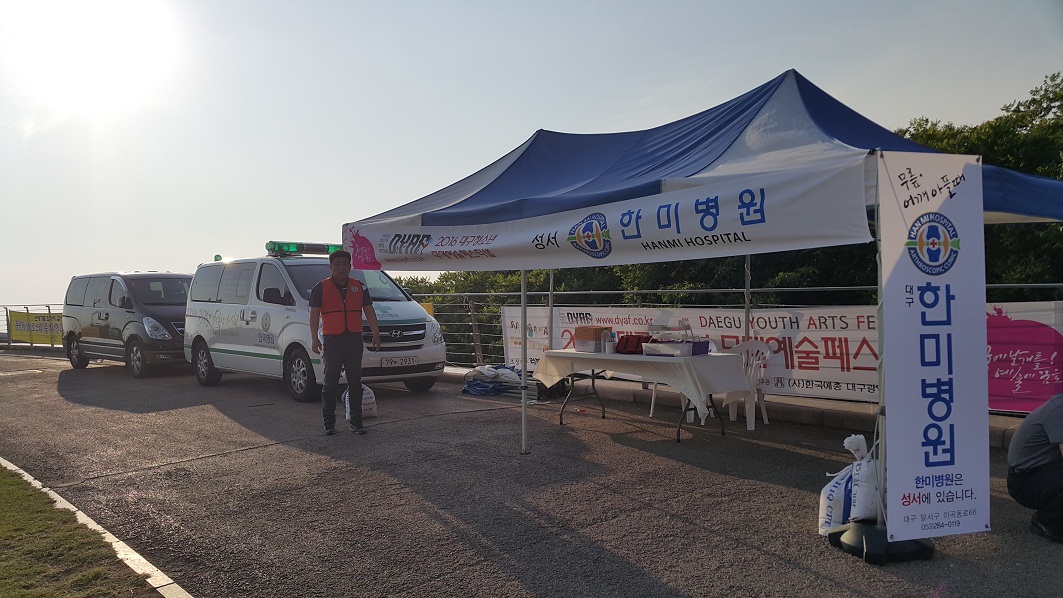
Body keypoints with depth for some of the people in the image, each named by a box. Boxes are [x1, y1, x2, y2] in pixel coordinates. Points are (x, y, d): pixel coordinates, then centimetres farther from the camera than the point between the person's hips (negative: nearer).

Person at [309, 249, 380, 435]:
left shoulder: (359, 287, 11)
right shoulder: (321, 288, 3)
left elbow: (369, 312, 11)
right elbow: (314, 314, -2)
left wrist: (376, 334, 3)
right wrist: (314, 339, -12)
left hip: (355, 340, 2)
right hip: (332, 341, -2)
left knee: (355, 382, 6)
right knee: (330, 383, 3)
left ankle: (356, 421, 13)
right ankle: (329, 422, 11)